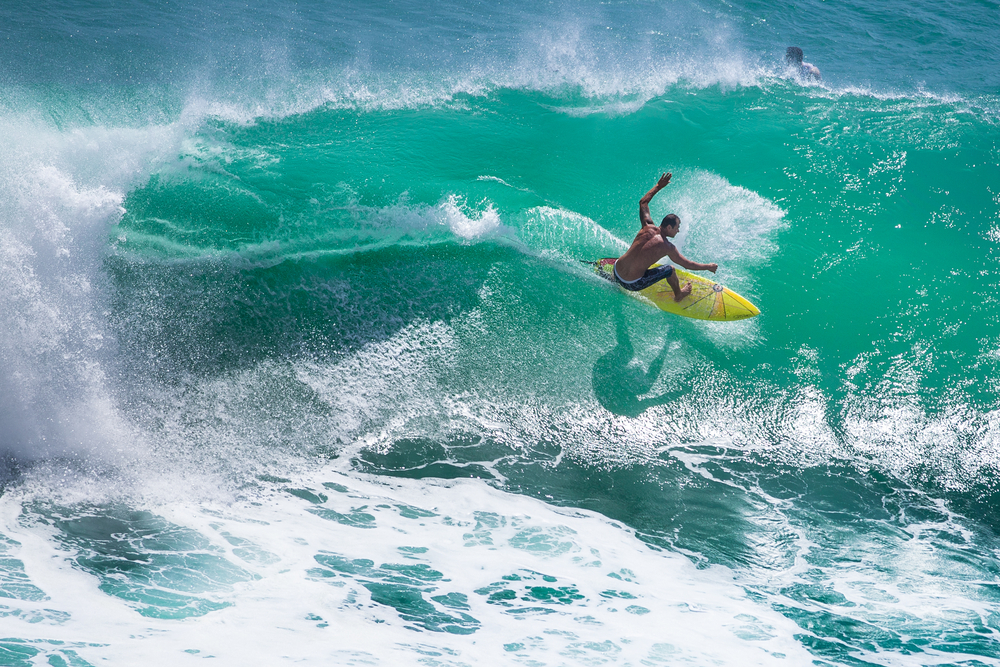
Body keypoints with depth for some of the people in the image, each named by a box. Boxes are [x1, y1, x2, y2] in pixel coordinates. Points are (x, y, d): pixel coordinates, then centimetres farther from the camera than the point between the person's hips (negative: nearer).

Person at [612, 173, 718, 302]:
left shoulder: (648, 227, -1)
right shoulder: (667, 247, -15)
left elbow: (643, 202, 15)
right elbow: (688, 265, -4)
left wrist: (658, 186, 24)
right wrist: (709, 267, 10)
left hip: (616, 271, 6)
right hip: (632, 284, -6)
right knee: (670, 269, 10)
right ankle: (678, 295, 35)